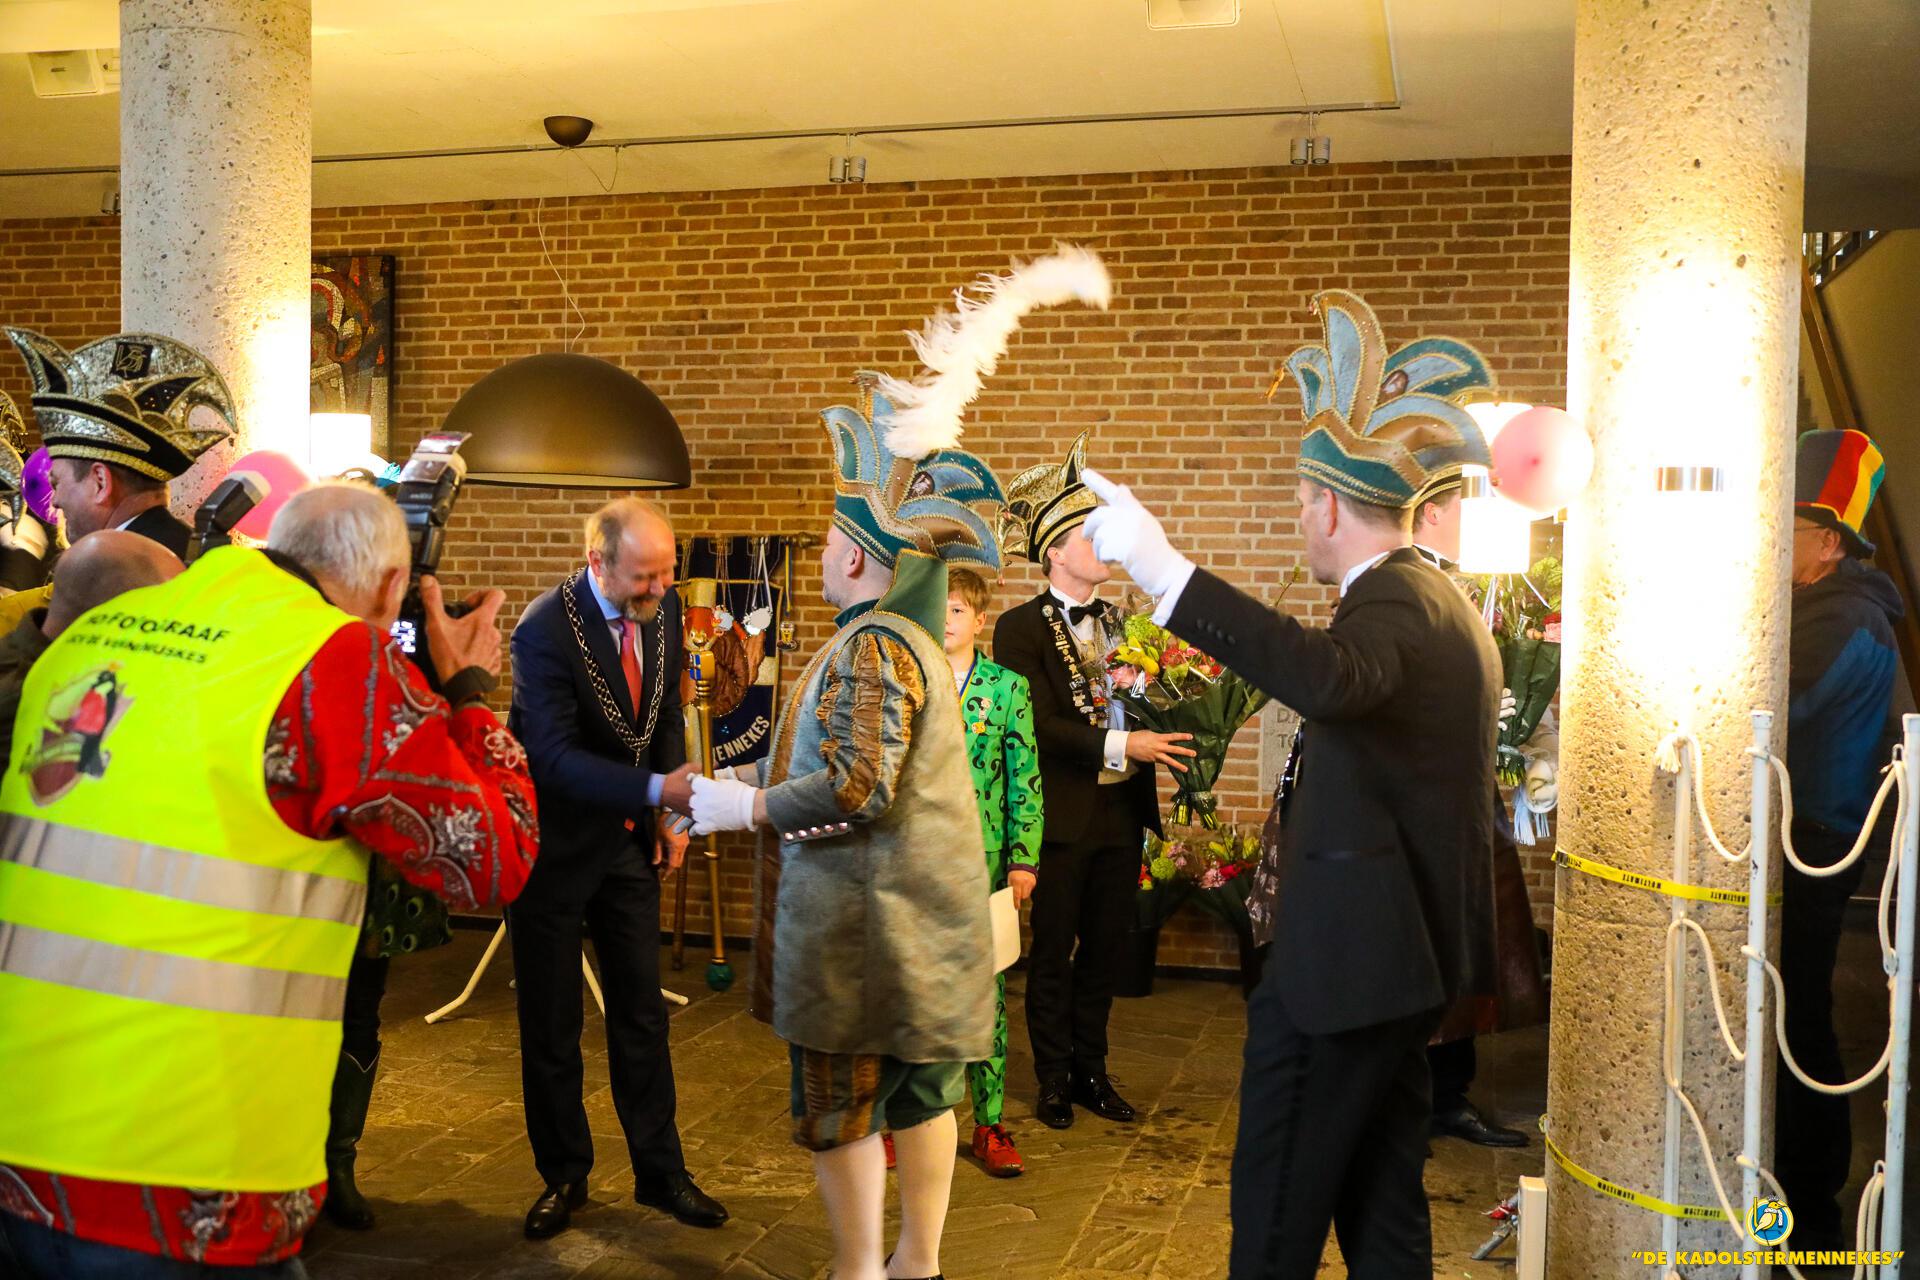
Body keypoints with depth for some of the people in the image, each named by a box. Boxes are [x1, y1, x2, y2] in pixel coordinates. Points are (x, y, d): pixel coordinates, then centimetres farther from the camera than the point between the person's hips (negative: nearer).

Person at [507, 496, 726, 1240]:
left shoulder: (664, 607, -6)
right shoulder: (546, 630, -24)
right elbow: (554, 757, -30)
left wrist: (665, 815, 5)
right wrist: (660, 788, -40)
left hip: (627, 840, 5)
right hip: (554, 842, -5)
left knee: (642, 1011, 11)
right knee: (550, 1022, 8)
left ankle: (660, 1171, 24)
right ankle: (563, 1176, 26)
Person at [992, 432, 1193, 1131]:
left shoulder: (1115, 623, 12)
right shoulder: (1019, 627, -8)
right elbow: (1038, 725, -17)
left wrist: (1161, 741, -9)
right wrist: (1122, 745, -23)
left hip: (1120, 810, 6)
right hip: (1061, 816, -6)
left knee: (1105, 948, 14)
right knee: (1053, 954, 6)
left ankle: (1091, 1071, 27)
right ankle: (1055, 1080, 21)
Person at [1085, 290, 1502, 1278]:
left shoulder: (1394, 601, -19)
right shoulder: (1438, 597, 14)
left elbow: (1327, 679, -43)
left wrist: (1165, 573, -49)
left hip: (1348, 956, -10)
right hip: (1402, 947, 11)